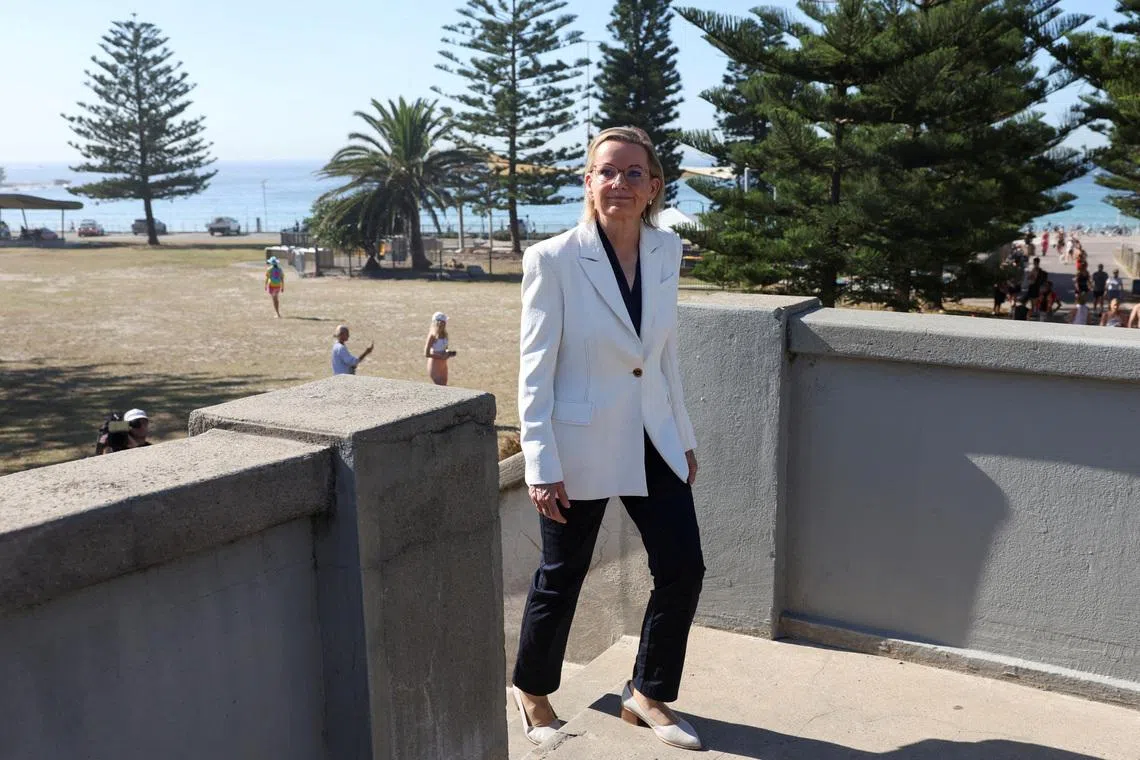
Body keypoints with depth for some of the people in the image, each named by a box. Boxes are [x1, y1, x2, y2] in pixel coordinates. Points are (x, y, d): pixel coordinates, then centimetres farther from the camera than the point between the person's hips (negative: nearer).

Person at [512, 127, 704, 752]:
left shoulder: (666, 251, 2)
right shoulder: (553, 260, -14)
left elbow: (666, 351, 11)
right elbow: (534, 371, -14)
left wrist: (683, 437, 14)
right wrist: (541, 467, -16)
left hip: (652, 440, 5)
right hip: (580, 445, -5)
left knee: (683, 568, 5)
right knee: (562, 576, 10)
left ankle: (647, 694, 28)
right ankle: (530, 689, 37)